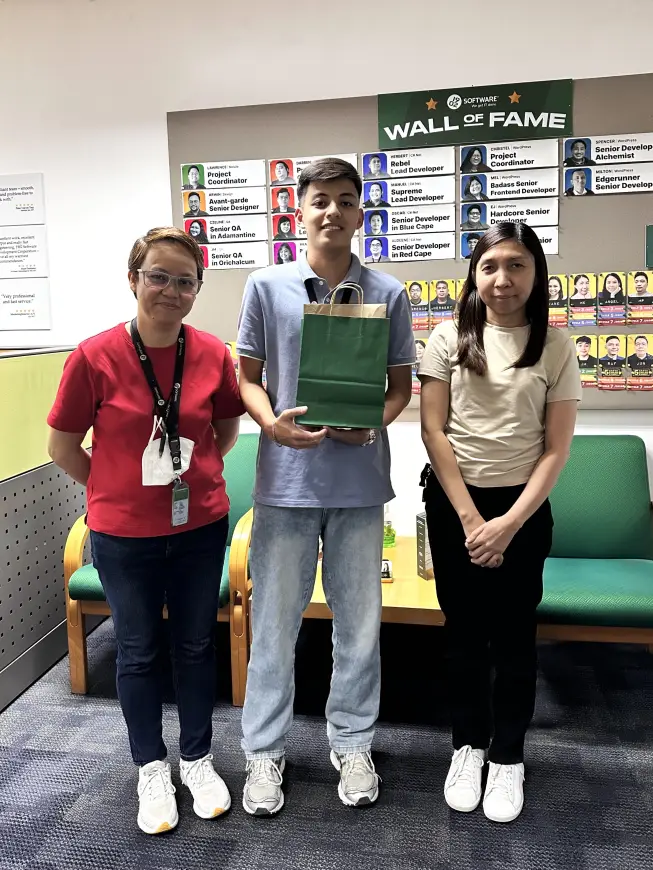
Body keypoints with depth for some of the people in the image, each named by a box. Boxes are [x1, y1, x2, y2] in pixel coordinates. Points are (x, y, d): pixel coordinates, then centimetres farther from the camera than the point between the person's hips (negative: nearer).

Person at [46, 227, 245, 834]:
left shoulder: (212, 354, -8)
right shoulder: (95, 357, -15)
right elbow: (62, 447, -4)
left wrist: (192, 477, 3)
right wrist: (116, 489, 2)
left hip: (199, 528, 2)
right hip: (124, 535, -2)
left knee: (195, 644, 17)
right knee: (138, 651, 15)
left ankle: (197, 759, 39)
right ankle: (151, 767, 38)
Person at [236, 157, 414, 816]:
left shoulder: (388, 294, 3)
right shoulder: (267, 286, 2)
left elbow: (401, 382, 8)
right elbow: (248, 377, 4)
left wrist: (375, 422, -13)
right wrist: (273, 424, -15)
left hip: (359, 479, 1)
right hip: (286, 477, -1)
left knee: (359, 619, 12)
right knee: (274, 619, 9)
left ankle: (352, 743, 33)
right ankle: (265, 750, 28)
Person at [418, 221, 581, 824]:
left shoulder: (555, 348, -2)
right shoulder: (449, 339, -2)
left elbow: (556, 449, -4)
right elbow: (433, 430, -5)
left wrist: (509, 523, -12)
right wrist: (469, 516, -11)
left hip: (523, 506, 0)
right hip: (453, 502, 1)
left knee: (513, 633, 8)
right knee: (464, 630, 11)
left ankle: (508, 757, 28)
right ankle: (468, 745, 30)